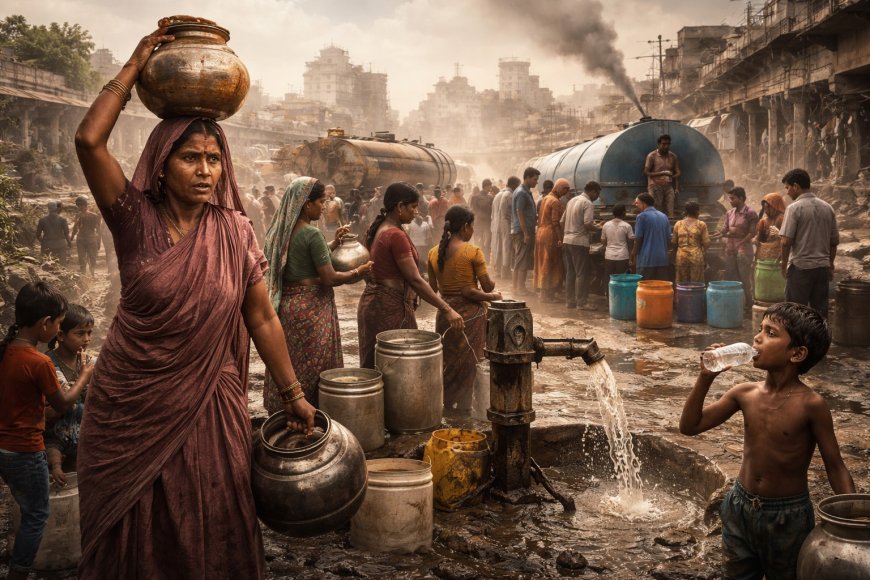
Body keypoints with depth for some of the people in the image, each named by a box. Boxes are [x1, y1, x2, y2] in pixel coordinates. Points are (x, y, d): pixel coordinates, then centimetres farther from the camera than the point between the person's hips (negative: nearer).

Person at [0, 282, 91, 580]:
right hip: (25, 452, -8)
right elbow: (62, 405, -10)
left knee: (28, 508, 24)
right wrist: (84, 377, 4)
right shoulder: (39, 363, -23)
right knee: (36, 516, 10)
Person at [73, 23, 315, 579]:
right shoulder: (137, 220, -6)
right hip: (131, 405, 0)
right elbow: (89, 140, -19)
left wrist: (295, 396, 2)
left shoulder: (236, 232, -4)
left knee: (210, 533, 12)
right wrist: (136, 65, -11)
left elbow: (263, 319, 0)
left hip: (208, 406, 1)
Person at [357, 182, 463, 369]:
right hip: (391, 307, -10)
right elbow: (415, 280, -23)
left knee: (375, 368, 15)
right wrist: (447, 309, -23)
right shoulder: (396, 236, -18)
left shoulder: (376, 229, 9)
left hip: (372, 302, 10)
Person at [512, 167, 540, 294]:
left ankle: (516, 286, 20)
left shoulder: (526, 192, 17)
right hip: (522, 232, -10)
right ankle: (520, 289, -3)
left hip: (522, 231, 10)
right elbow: (520, 214, -19)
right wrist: (526, 233, -20)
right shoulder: (521, 193, -14)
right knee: (523, 262, -6)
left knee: (519, 261, 13)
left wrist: (537, 217, 11)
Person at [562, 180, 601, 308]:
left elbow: (562, 222, 18)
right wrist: (598, 229, -4)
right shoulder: (587, 203, -11)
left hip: (567, 240, 8)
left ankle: (569, 301, 14)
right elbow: (587, 224, -20)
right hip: (580, 242, -8)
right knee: (582, 274, -2)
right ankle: (581, 303, -1)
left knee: (571, 272, 12)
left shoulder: (572, 200, 15)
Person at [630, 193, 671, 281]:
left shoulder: (642, 216, -6)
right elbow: (669, 239, 13)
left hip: (646, 260, -6)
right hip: (663, 260, 6)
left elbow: (638, 240, -8)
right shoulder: (664, 216, 12)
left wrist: (633, 258, 0)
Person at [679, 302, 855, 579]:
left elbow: (835, 468, -11)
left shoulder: (810, 405, -18)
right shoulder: (744, 394, -7)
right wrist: (705, 377, -14)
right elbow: (690, 426, -4)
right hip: (739, 508, 4)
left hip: (789, 516, -4)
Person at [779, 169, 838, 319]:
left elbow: (786, 241, -16)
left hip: (800, 267, -6)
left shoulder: (794, 208, -11)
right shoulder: (827, 208, 8)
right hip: (823, 266, 6)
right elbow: (835, 241, 11)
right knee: (821, 311, 10)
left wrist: (784, 263, -3)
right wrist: (830, 264, 20)